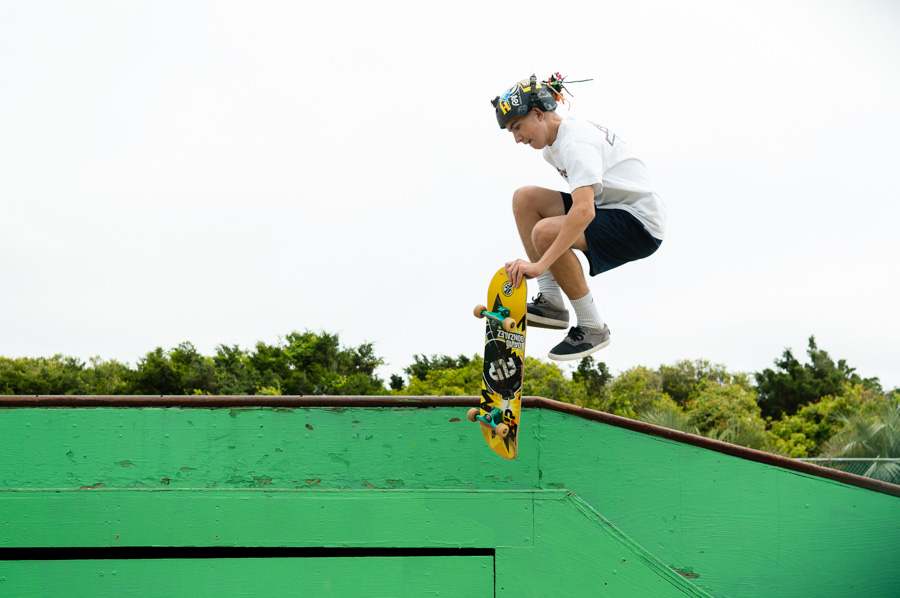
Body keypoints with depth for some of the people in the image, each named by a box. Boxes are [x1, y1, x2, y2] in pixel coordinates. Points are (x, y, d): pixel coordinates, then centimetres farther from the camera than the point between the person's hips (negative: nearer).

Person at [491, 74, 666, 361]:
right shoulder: (553, 144, 8)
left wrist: (539, 265, -40)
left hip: (641, 224, -10)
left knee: (546, 232, -29)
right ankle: (551, 301, -2)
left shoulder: (575, 141, -23)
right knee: (525, 197, 0)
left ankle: (592, 327, -14)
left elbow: (584, 211, -36)